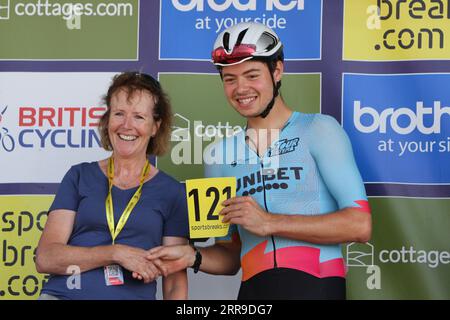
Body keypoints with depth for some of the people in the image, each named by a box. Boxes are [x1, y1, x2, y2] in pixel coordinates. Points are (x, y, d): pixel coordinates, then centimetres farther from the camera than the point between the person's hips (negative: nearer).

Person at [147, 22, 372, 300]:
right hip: (253, 289, 4)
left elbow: (359, 225, -12)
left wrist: (269, 222, -16)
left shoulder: (319, 130, -4)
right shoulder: (220, 155, 8)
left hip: (316, 286, -3)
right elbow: (231, 255, 12)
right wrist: (193, 257, -8)